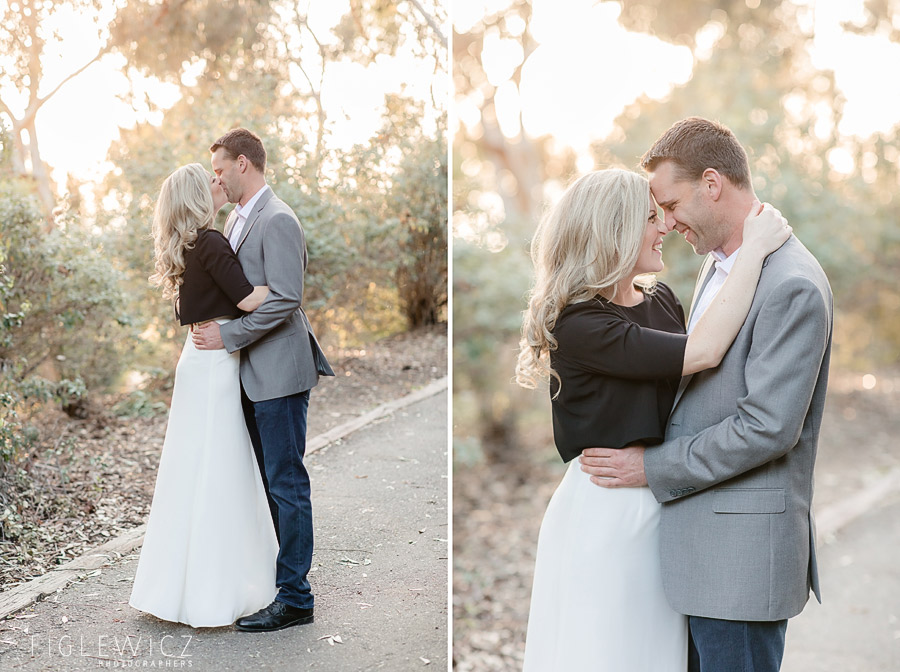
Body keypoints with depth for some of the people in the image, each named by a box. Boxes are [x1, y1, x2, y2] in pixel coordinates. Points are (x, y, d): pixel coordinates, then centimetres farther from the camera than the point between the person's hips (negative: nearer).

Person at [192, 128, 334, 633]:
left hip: (279, 373, -10)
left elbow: (284, 299, -22)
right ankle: (274, 575, 28)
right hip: (252, 373, 10)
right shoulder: (238, 217, 16)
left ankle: (294, 598, 6)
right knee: (268, 480, 16)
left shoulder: (278, 221, -15)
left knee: (286, 483, -3)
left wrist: (227, 336, -18)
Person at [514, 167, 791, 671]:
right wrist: (756, 246, -19)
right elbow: (702, 352, -25)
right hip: (603, 513, -7)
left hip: (666, 503, 7)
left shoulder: (662, 300, 7)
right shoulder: (578, 325, -17)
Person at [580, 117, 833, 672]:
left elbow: (767, 427, -22)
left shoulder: (793, 285, -18)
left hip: (743, 547, -9)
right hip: (696, 536, 9)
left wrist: (654, 467, -15)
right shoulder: (718, 267, 12)